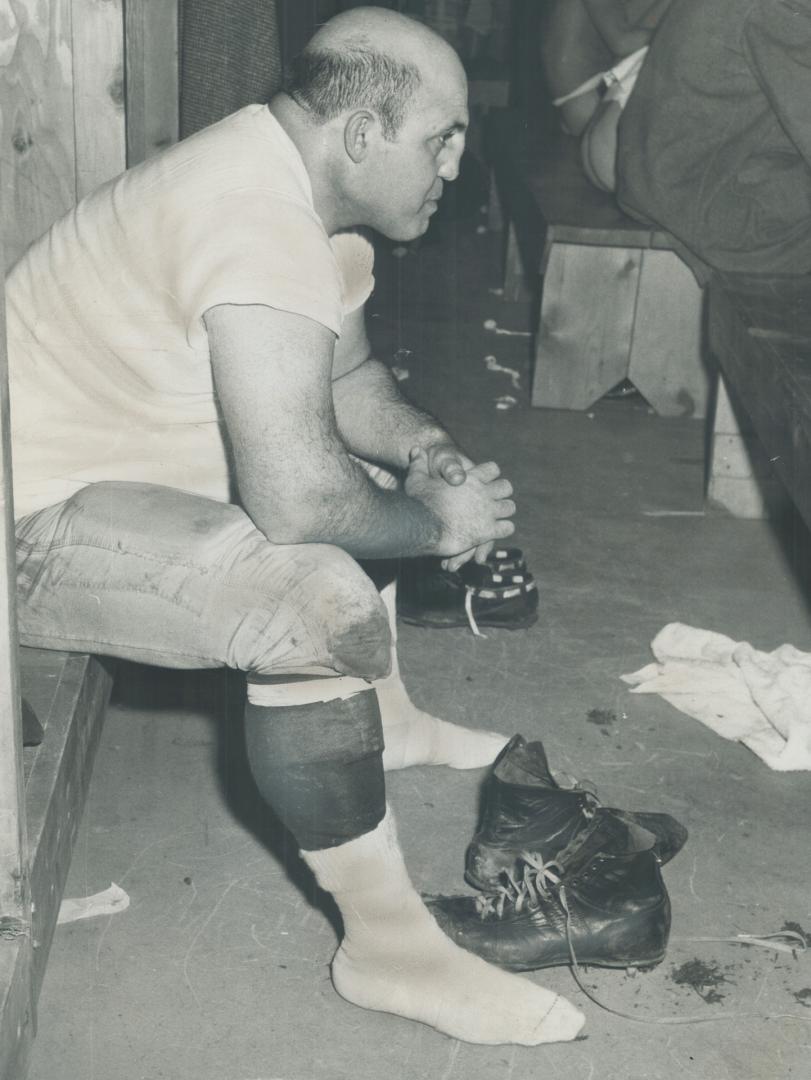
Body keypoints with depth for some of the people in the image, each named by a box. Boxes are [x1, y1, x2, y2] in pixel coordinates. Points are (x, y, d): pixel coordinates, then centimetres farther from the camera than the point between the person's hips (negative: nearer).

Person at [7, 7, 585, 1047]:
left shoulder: (305, 183, 3)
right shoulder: (259, 219, -29)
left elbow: (348, 374, 17)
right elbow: (298, 502, -35)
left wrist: (425, 447, -2)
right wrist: (436, 522, -16)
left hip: (124, 450, 11)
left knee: (367, 479, 20)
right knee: (321, 602, -29)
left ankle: (383, 718, 35)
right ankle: (389, 944, -13)